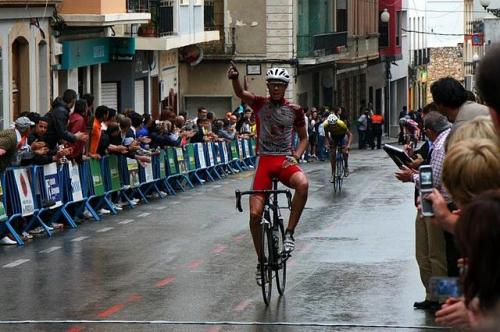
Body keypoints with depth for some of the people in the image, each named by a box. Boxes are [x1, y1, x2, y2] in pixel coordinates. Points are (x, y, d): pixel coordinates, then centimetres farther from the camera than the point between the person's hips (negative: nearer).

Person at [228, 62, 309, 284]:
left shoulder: (294, 110, 4)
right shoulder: (260, 104, 1)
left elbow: (303, 137, 14)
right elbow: (241, 94, -19)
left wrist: (295, 156, -6)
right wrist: (234, 79, -41)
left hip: (285, 161, 0)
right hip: (264, 161, 0)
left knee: (302, 184, -36)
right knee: (255, 214, -8)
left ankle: (289, 233, -21)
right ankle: (261, 261, 11)